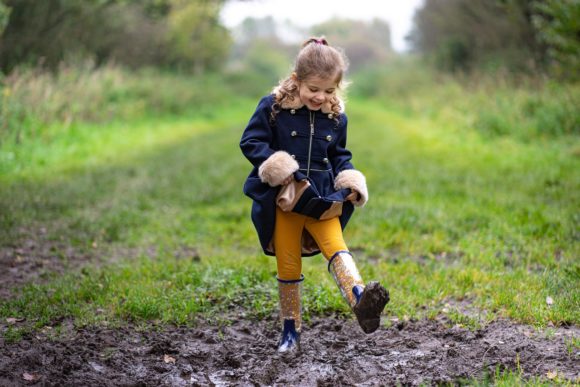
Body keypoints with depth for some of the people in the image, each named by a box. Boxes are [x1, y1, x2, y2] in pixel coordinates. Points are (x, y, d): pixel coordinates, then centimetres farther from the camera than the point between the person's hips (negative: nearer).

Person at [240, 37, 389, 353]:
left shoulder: (336, 117, 2)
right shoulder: (273, 107, -10)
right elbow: (250, 141, -6)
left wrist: (349, 178, -3)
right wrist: (271, 162, -23)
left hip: (322, 197, 2)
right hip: (283, 197, -2)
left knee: (335, 247, -20)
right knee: (288, 266, 6)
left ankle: (360, 300, -40)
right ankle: (290, 331, 18)